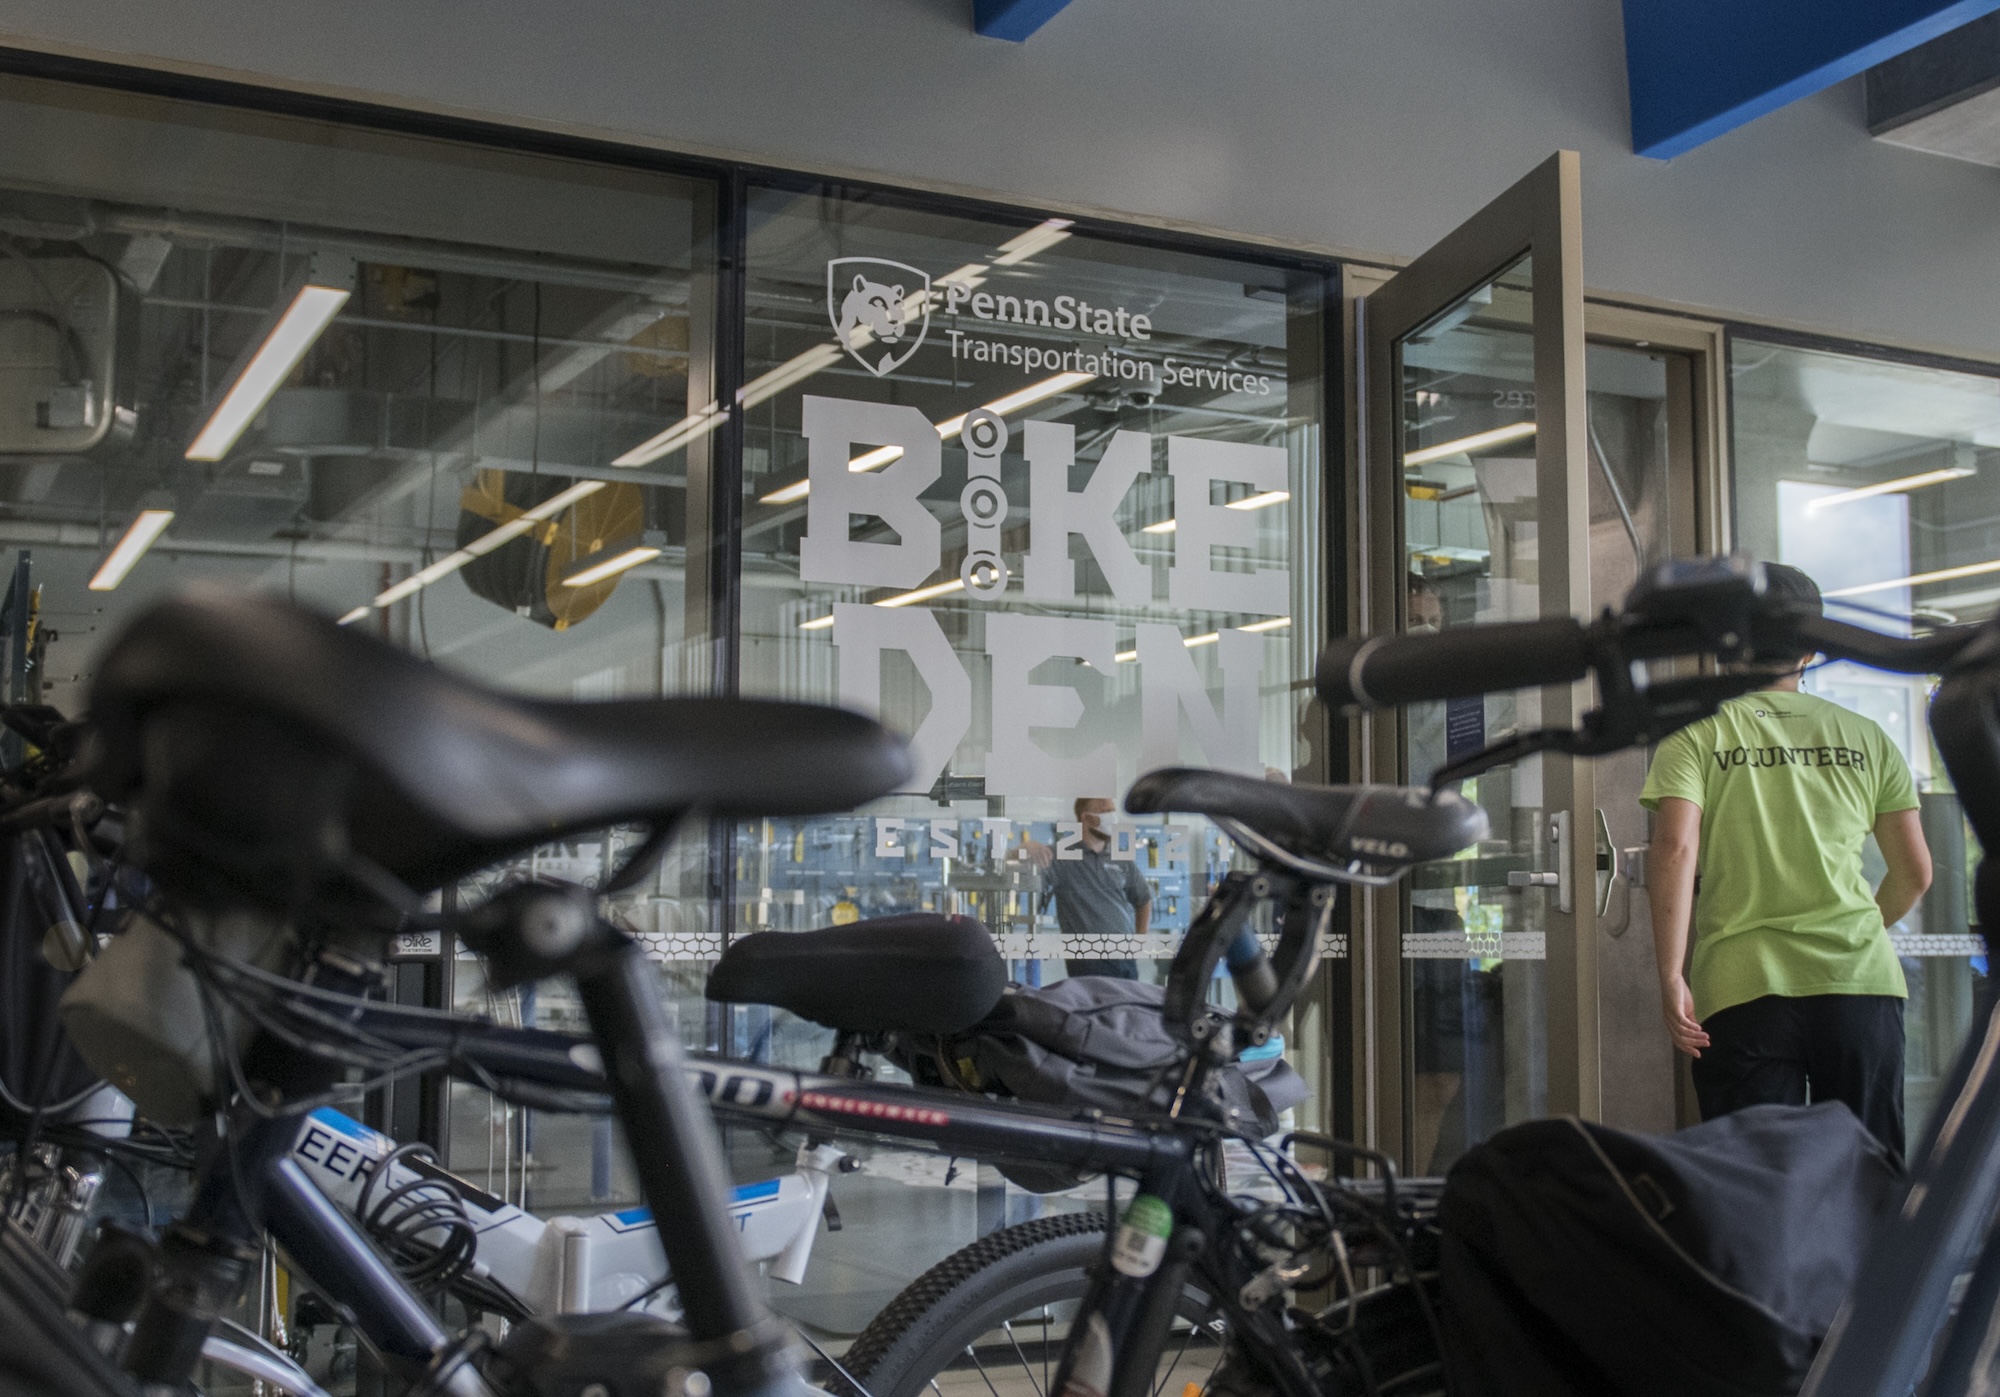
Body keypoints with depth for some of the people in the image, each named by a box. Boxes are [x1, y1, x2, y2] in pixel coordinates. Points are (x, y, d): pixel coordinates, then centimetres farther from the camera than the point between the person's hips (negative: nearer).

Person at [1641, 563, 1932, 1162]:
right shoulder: (1865, 737, 12)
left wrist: (1671, 977, -10)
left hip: (1743, 985, -2)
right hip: (1861, 980, 2)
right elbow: (1915, 871, 13)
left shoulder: (1696, 735, 3)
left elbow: (1675, 849, -11)